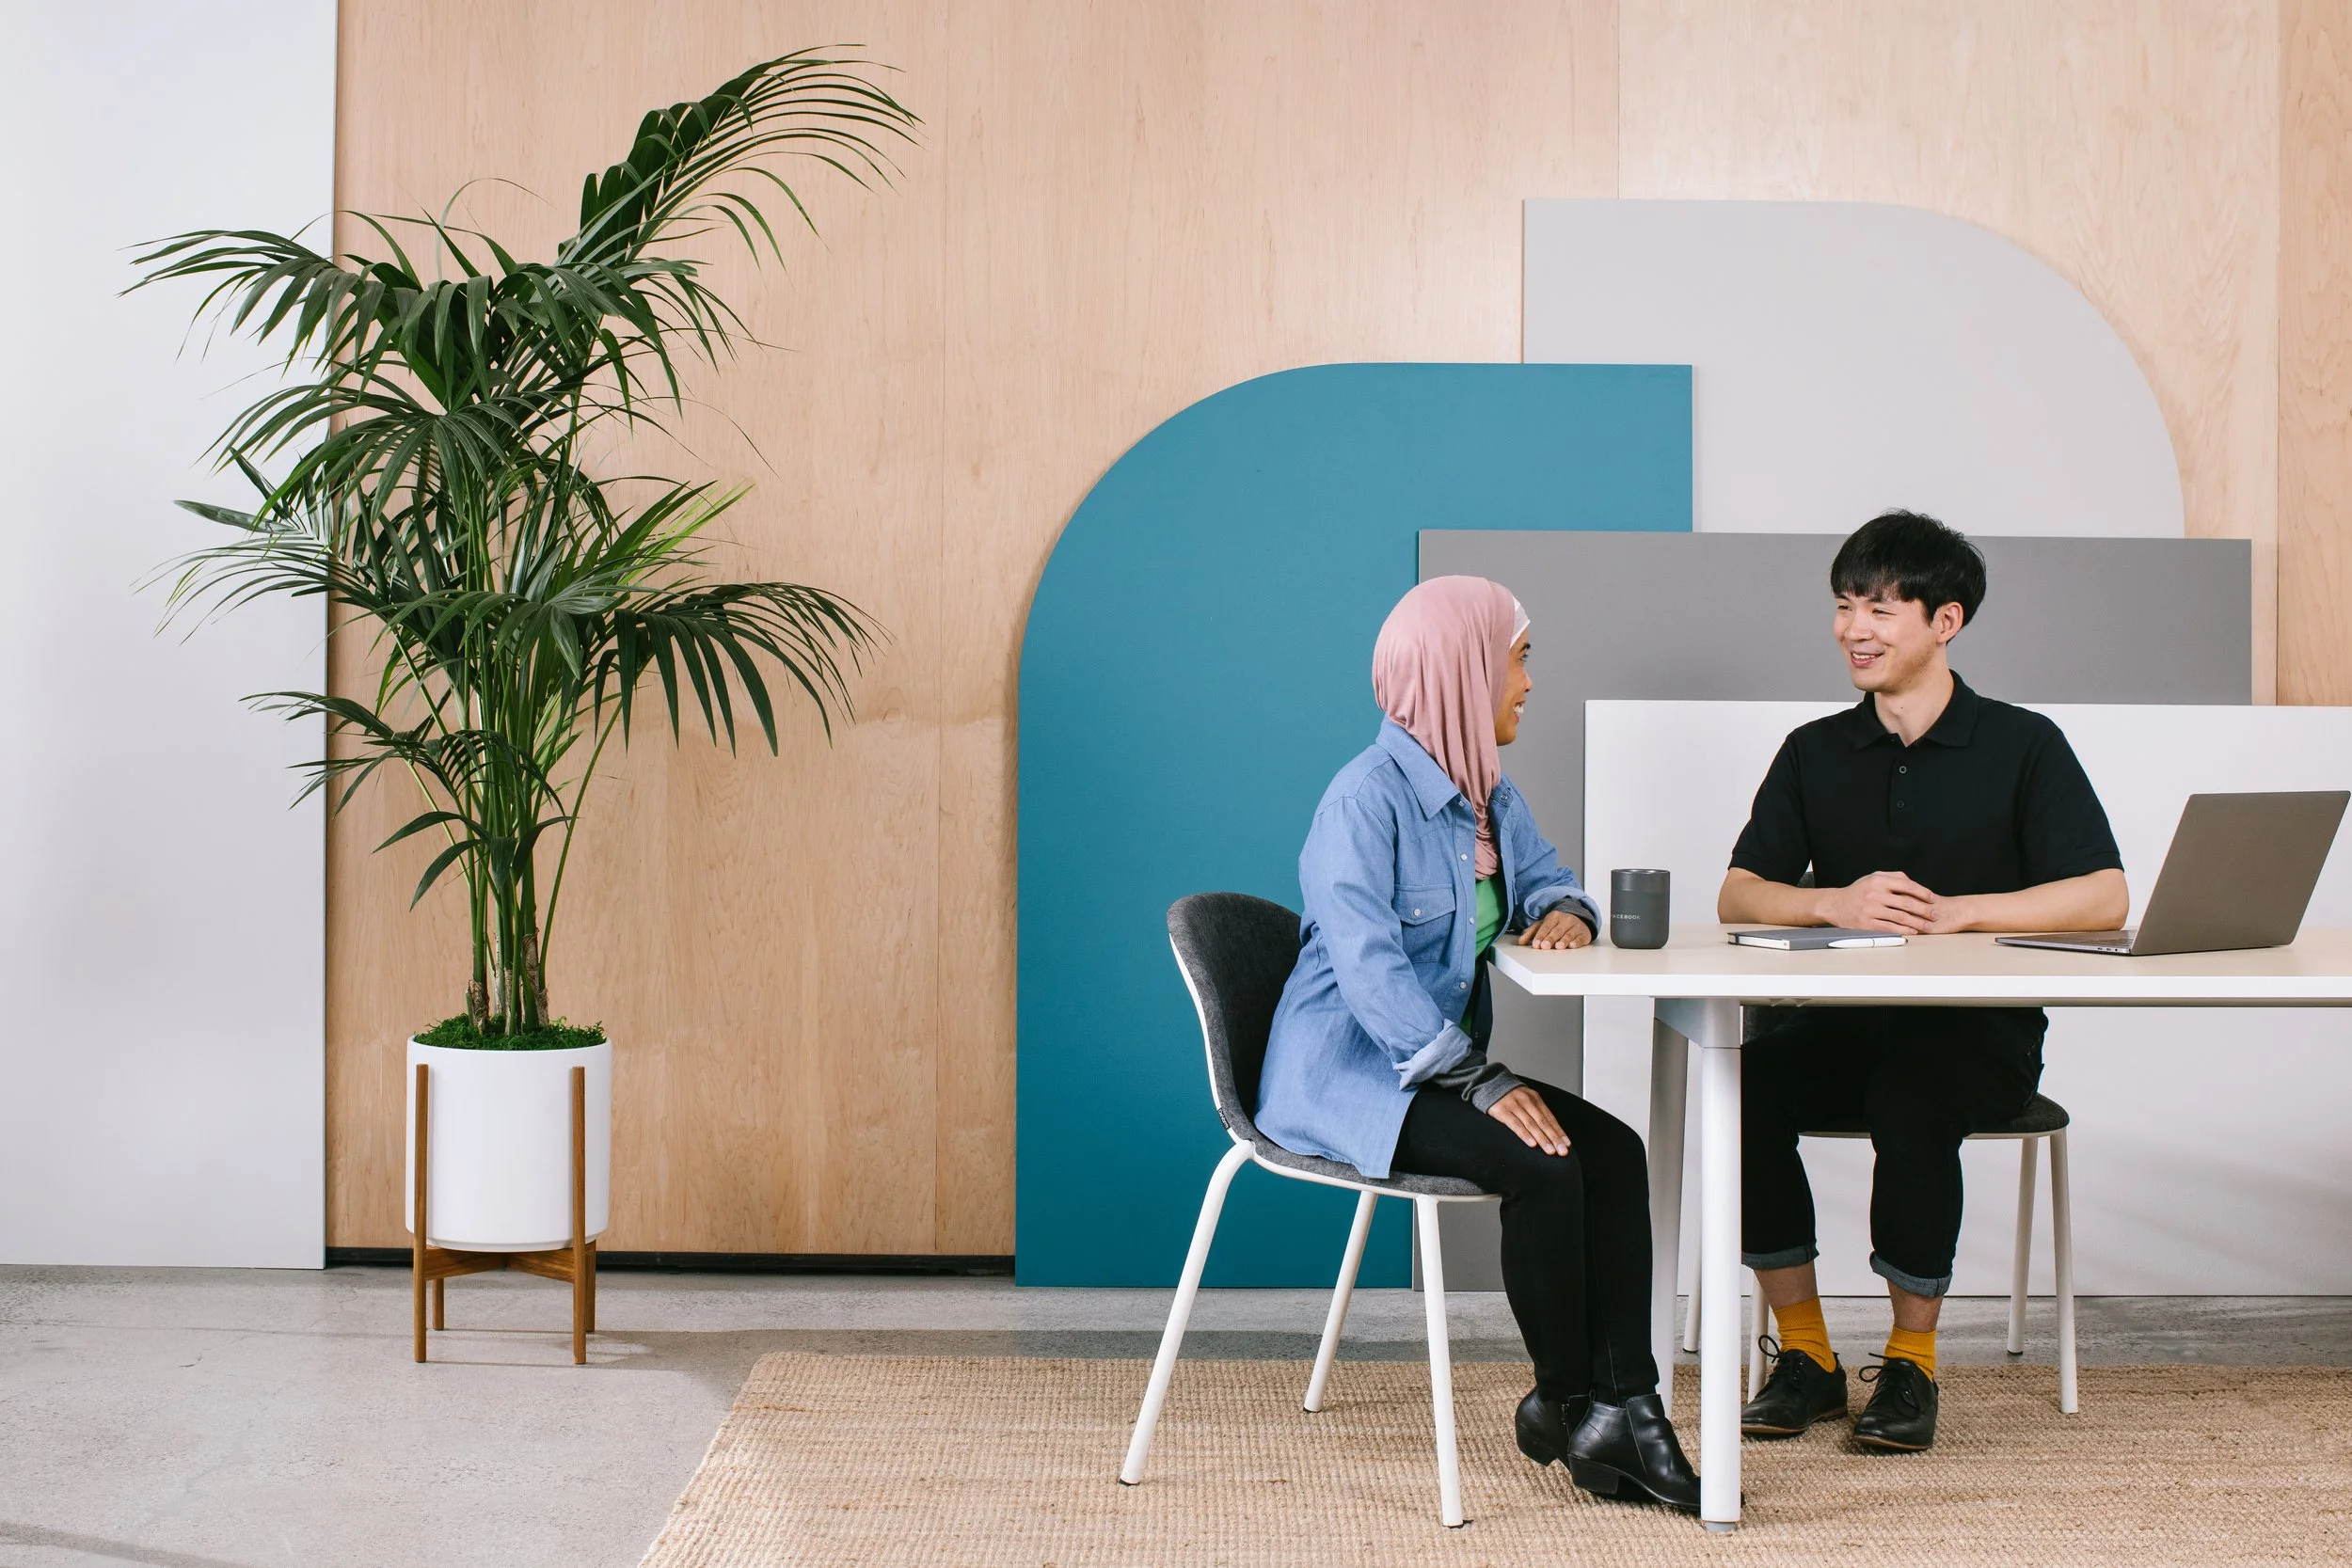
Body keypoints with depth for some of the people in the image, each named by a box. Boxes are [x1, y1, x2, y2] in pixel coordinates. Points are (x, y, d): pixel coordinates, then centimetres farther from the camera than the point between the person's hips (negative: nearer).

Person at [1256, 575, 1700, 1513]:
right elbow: (1369, 968, -26)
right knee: (1541, 1165, -27)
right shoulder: (1366, 800, -17)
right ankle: (1563, 1407, -7)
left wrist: (1564, 912, -6)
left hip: (1439, 1064, 8)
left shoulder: (1489, 794, 10)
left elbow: (1544, 878, 21)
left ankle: (1628, 1408, -16)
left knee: (1614, 1149, -15)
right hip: (1346, 1076, -8)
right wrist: (1482, 1082, -30)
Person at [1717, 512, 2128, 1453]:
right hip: (1844, 1024, 3)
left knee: (1912, 1101, -36)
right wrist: (1838, 903, -17)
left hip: (1980, 1030, -3)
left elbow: (2104, 900, -8)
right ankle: (1805, 1357, -14)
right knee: (1744, 1086, -28)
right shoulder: (1814, 755, 13)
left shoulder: (2022, 747, 2)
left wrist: (1955, 911, -18)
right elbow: (1739, 896, 4)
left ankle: (1911, 1364, -15)